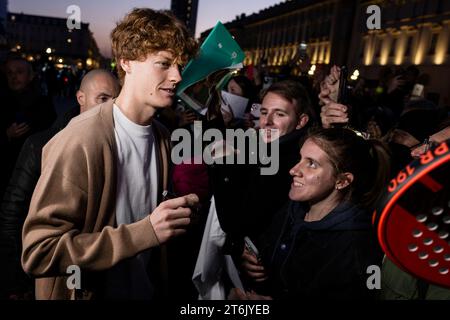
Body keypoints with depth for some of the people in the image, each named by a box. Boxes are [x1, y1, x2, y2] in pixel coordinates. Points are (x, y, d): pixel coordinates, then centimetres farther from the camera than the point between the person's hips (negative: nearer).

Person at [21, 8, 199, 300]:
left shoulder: (163, 137, -3)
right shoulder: (79, 142, -26)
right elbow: (38, 252, -25)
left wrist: (181, 210, -9)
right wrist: (145, 231, -30)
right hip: (91, 292, -5)